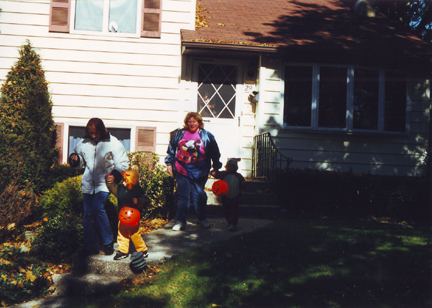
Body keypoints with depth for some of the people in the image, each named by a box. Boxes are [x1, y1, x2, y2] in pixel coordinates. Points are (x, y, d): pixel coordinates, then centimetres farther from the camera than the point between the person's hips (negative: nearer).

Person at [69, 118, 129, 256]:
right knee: (87, 215, 4)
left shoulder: (113, 143, -3)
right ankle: (90, 247, 15)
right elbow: (80, 161, 25)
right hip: (88, 184, 5)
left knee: (97, 208, -22)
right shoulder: (84, 143, 9)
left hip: (104, 182, -4)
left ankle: (108, 242, -6)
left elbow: (123, 164, 0)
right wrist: (74, 159, 1)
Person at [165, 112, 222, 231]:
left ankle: (202, 218, 24)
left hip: (199, 172, -1)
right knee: (183, 196, 0)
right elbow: (171, 149, 15)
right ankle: (180, 221, 7)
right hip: (182, 171, 1)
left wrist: (216, 168, 9)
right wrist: (169, 164, 11)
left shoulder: (207, 136, 4)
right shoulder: (179, 134, 7)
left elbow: (215, 154, 10)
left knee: (199, 195, 4)